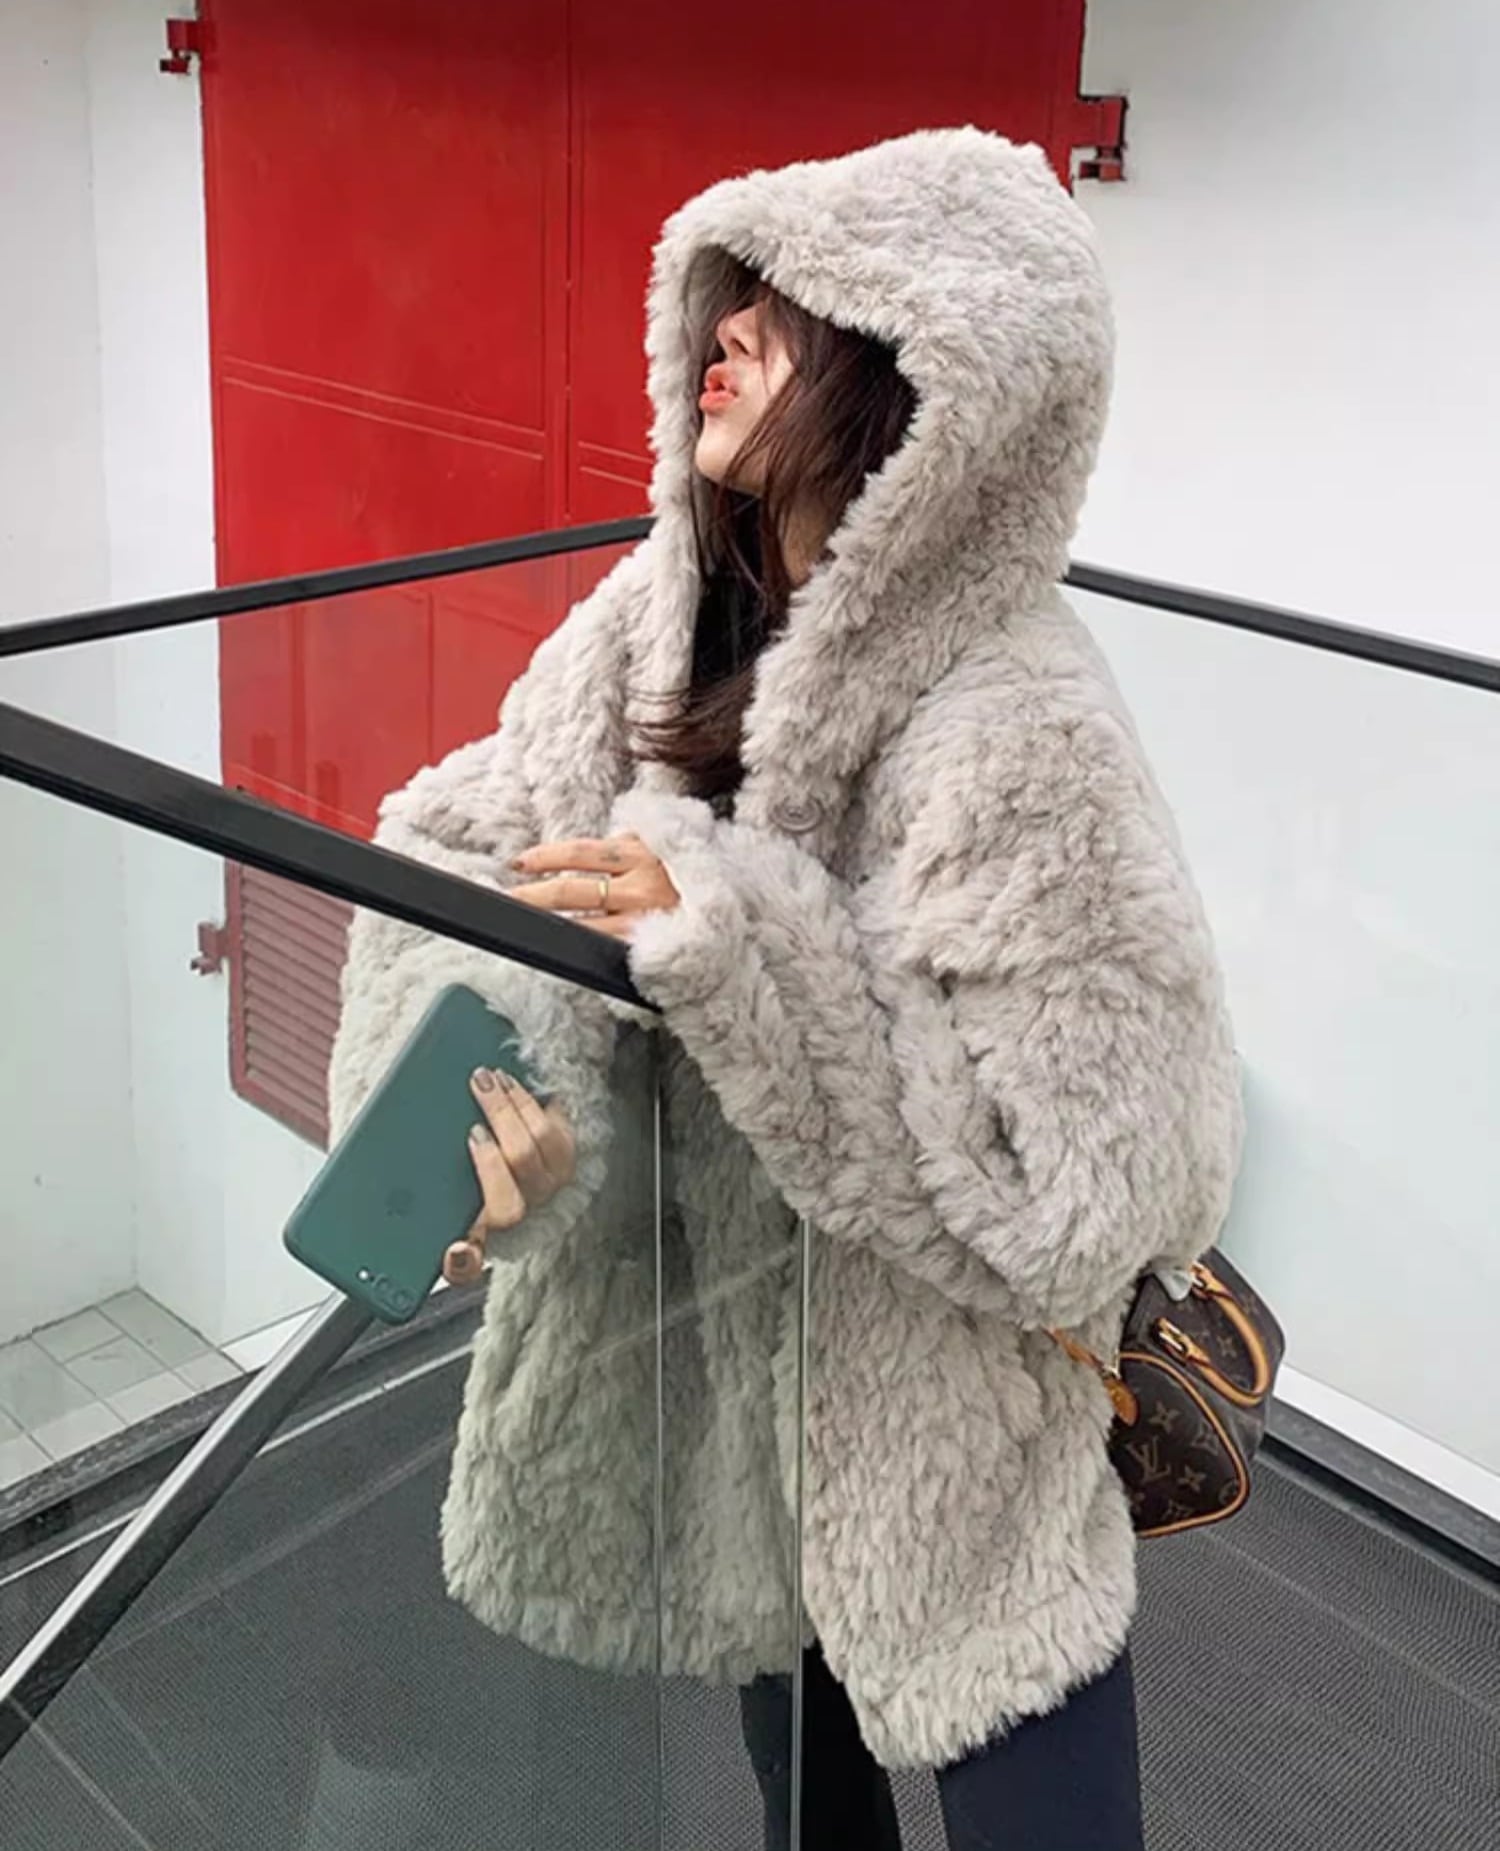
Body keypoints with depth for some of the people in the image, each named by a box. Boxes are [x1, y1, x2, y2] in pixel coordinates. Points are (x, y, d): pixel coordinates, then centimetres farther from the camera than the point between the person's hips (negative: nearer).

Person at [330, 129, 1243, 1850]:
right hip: (716, 1368, 6)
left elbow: (1069, 1198, -30)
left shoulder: (1016, 745, -30)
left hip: (944, 1445, -6)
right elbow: (456, 839, -4)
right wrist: (478, 1082, -24)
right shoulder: (665, 613, -9)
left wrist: (733, 942, -34)